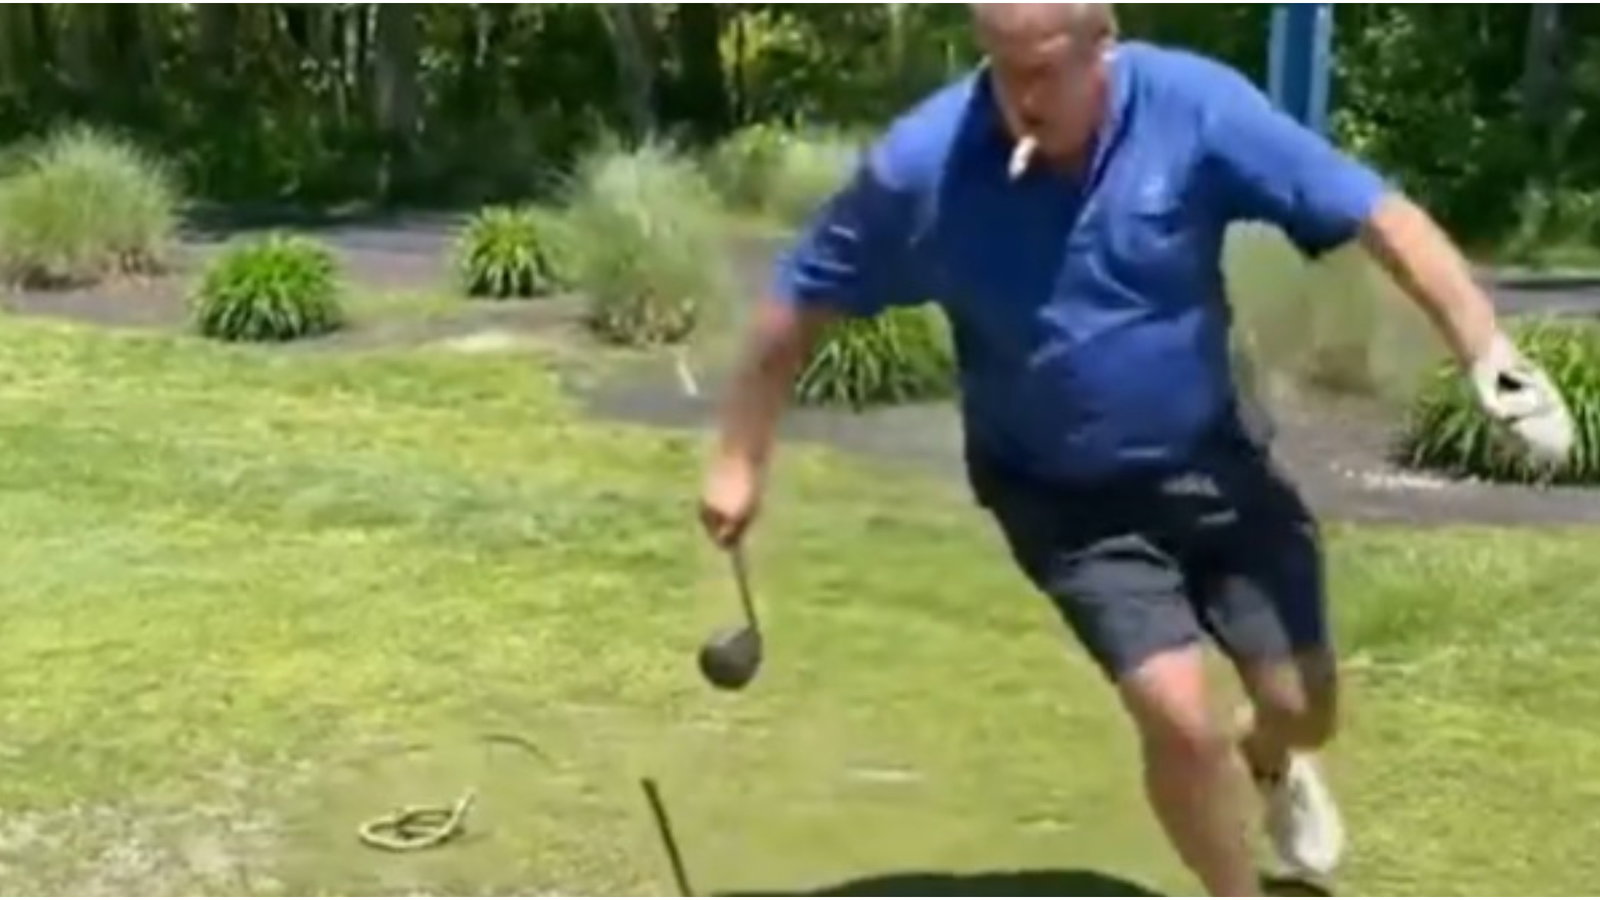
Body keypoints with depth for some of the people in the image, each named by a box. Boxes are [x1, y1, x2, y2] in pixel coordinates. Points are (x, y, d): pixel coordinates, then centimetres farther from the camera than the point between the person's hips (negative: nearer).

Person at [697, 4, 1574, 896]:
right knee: (1176, 715, -16)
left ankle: (1266, 759, 52)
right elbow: (801, 301, -9)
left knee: (1304, 707, 10)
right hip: (1063, 496, -2)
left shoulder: (1196, 107, -21)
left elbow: (1379, 214, -19)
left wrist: (1487, 348, -29)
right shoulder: (921, 164, -22)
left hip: (1210, 459, 2)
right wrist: (742, 462, -5)